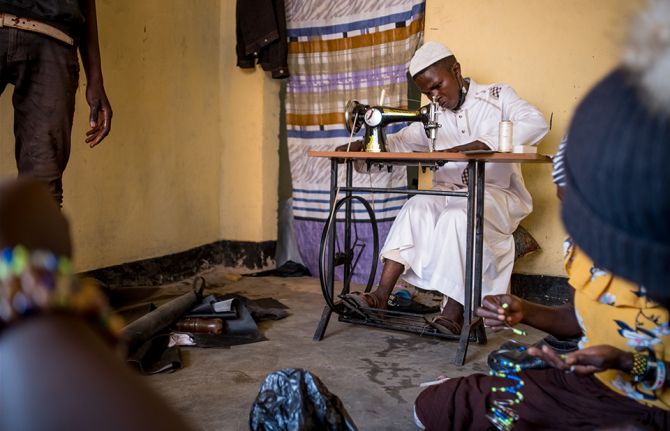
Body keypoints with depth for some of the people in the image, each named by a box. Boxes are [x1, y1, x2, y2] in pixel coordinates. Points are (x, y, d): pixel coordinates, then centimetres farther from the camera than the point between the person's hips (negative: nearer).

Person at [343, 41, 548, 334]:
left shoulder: (497, 96, 2)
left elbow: (536, 123, -16)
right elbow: (400, 143, 16)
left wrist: (470, 147, -30)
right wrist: (364, 145, -8)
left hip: (496, 194, -4)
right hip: (448, 194, 4)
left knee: (458, 216, -33)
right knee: (417, 208, -25)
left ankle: (454, 310, -29)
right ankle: (381, 296, -29)